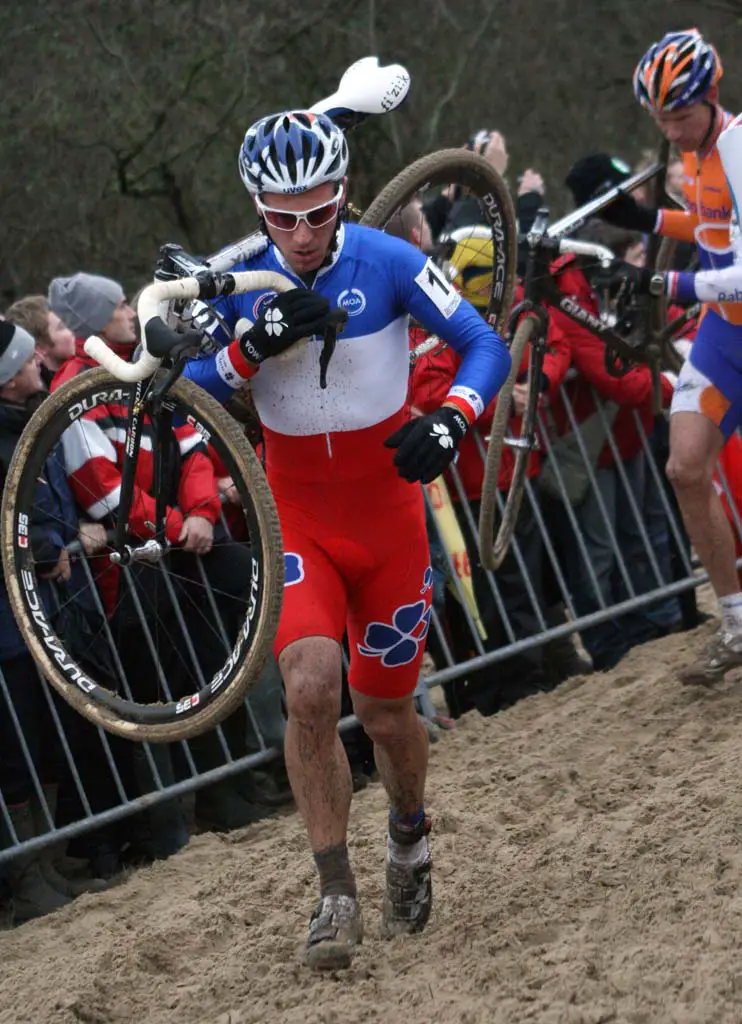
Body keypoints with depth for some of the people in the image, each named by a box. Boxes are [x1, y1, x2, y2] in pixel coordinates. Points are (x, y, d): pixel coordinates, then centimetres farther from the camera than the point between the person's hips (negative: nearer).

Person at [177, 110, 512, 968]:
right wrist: (256, 342, -31)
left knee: (384, 711, 10)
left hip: (388, 517, 0)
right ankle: (335, 894, -10)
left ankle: (410, 838, 43)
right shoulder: (237, 281, -9)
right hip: (297, 521, 0)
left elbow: (484, 345, -11)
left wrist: (452, 420, -29)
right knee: (310, 686, -22)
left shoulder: (388, 262, -14)